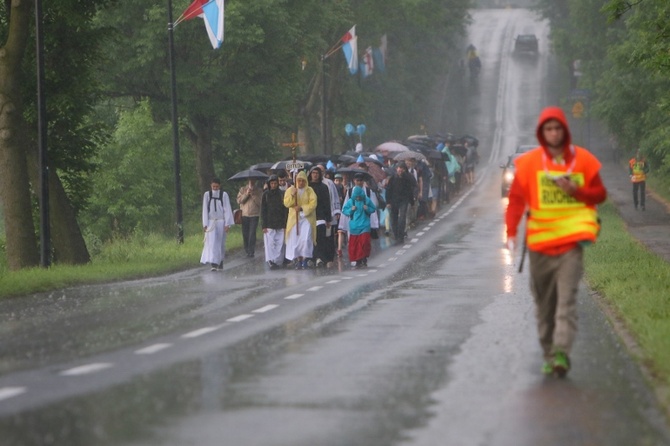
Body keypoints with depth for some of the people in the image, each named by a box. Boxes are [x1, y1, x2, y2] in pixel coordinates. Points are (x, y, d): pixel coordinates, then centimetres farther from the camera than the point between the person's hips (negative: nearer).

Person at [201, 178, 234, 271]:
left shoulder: (224, 195, -1)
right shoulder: (207, 195, 1)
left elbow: (227, 209, -1)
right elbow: (205, 210, 3)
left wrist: (227, 224, -7)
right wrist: (205, 224, -2)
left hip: (221, 222, 0)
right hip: (211, 222, 0)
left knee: (220, 243, 7)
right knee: (212, 242, -11)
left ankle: (220, 262, 22)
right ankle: (214, 264, -19)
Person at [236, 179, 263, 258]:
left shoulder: (259, 190, 4)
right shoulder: (243, 189, 10)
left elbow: (260, 202, -6)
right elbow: (239, 200, -1)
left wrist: (253, 194, -14)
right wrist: (246, 194, -10)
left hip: (254, 215, -2)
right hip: (244, 215, 2)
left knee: (252, 234, -10)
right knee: (245, 234, 6)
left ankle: (251, 251, -10)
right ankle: (247, 250, 19)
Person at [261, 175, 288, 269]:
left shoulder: (282, 194, 6)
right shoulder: (265, 194, 5)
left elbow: (286, 210, 6)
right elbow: (263, 211, 4)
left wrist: (285, 224, -1)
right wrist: (264, 225, -3)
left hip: (280, 224, 1)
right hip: (269, 224, -1)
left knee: (280, 243, -3)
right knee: (270, 243, -10)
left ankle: (278, 261, 2)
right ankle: (271, 260, -14)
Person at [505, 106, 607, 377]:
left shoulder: (583, 160, 4)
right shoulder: (530, 162, 3)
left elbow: (600, 194, 9)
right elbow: (516, 198, 2)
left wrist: (575, 190, -10)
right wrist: (511, 231, -11)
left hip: (572, 239, -2)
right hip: (540, 241, 2)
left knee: (567, 298, -13)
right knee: (543, 301, 7)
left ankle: (561, 352, -21)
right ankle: (549, 354, 15)